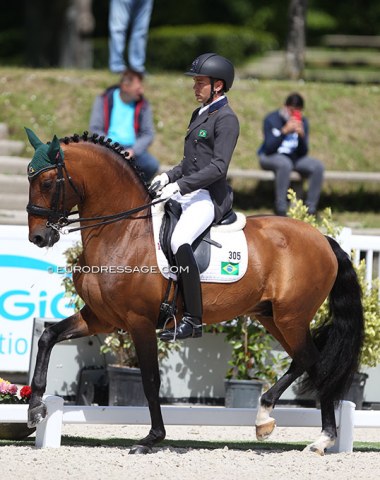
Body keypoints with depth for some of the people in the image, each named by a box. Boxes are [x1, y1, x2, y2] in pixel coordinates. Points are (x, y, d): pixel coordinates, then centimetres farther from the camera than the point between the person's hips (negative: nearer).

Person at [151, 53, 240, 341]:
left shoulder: (226, 119, -10)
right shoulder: (199, 115, 19)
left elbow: (218, 167, -20)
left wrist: (180, 186, -25)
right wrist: (169, 176, 7)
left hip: (210, 196, -10)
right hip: (189, 194, 10)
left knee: (179, 241, -32)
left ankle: (194, 320, -30)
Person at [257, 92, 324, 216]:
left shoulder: (303, 122, 3)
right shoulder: (271, 119, -9)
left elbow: (303, 153, -2)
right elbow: (269, 149, -19)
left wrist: (301, 135, -21)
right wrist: (284, 131, -29)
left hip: (293, 158, 5)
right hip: (270, 157, -5)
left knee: (318, 166, -21)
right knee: (285, 164, -40)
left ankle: (311, 209, -18)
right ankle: (281, 209, -37)